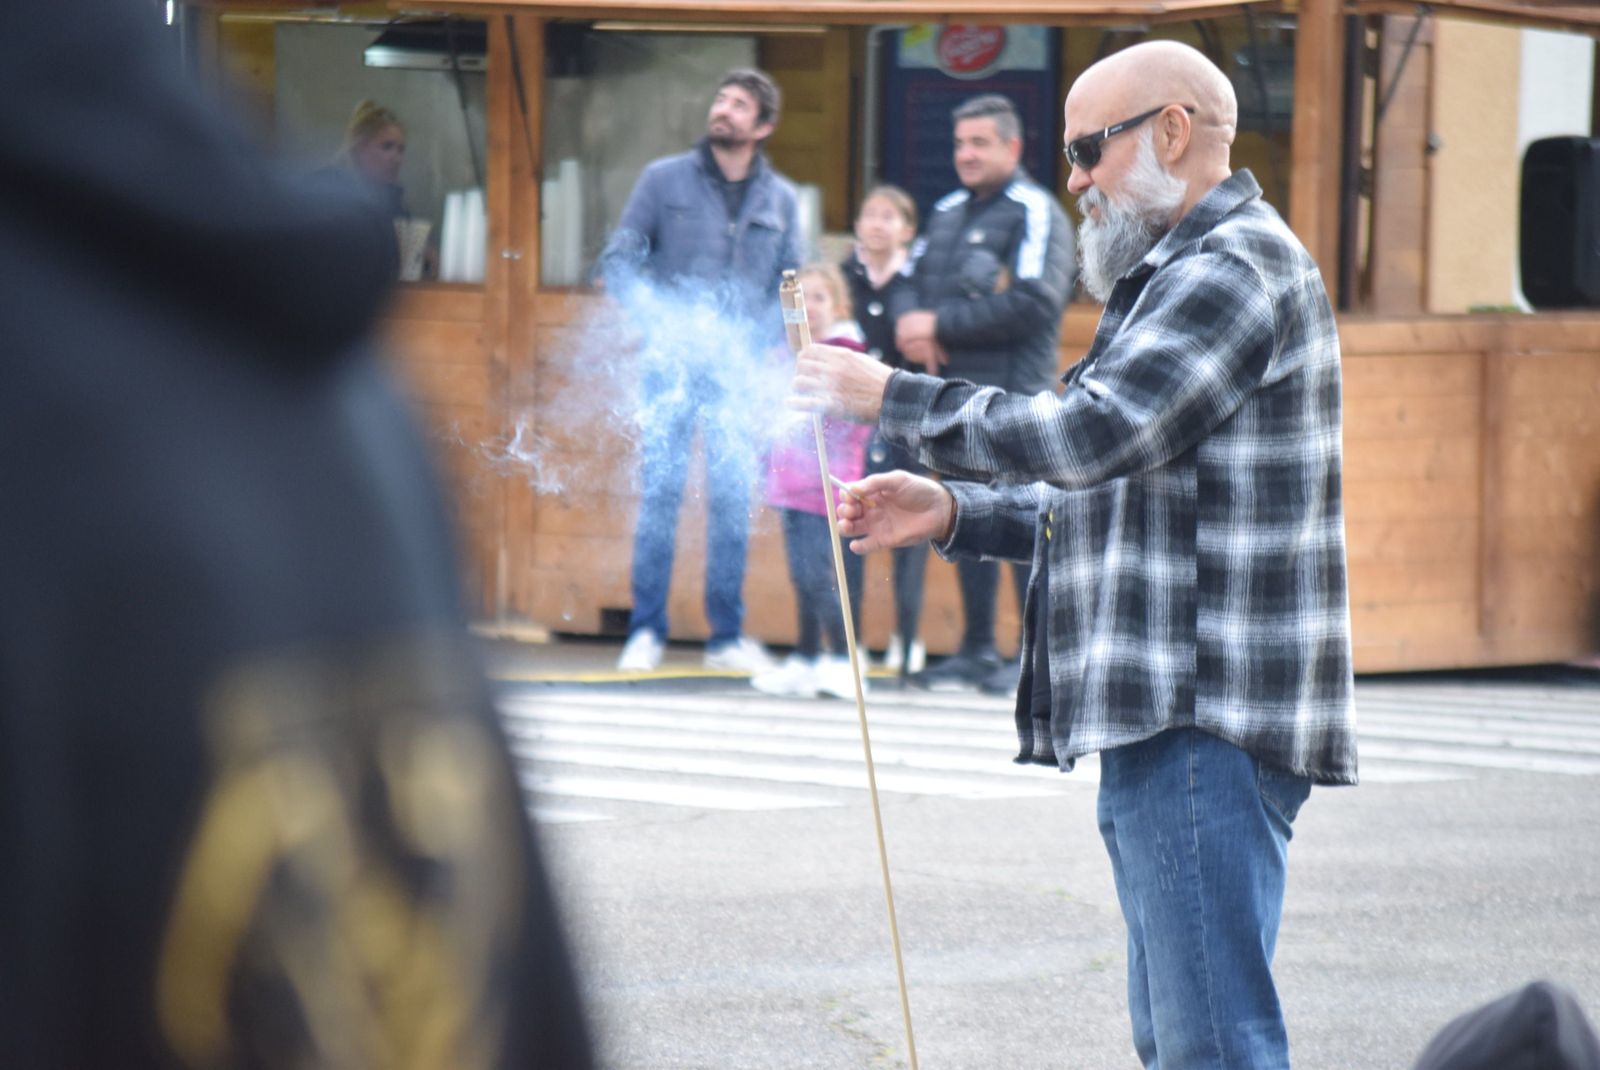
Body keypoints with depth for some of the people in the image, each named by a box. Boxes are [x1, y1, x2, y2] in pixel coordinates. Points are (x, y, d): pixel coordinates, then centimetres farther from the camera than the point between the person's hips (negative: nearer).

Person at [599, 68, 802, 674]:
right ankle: (646, 631, 1)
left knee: (734, 499, 0)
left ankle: (727, 635, 8)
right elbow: (617, 262, 4)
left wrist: (756, 345, -3)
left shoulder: (779, 200, 11)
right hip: (671, 365, -2)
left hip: (737, 372, 2)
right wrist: (658, 320, -12)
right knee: (660, 492, -5)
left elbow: (790, 288, 14)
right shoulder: (665, 180, 5)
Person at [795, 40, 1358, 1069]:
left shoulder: (1236, 267, -11)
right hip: (1164, 720, 11)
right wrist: (952, 513, 13)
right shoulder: (1180, 276, 25)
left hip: (1207, 724, -11)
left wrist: (892, 395, -12)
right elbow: (1106, 494, 26)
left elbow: (1091, 435, -21)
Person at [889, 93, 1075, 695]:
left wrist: (941, 324, -15)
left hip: (1012, 398, -8)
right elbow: (914, 281, 21)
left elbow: (1035, 303, -18)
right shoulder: (948, 213, 18)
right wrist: (911, 323, -4)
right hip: (952, 393, 8)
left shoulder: (1035, 213, -7)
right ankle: (977, 652, 18)